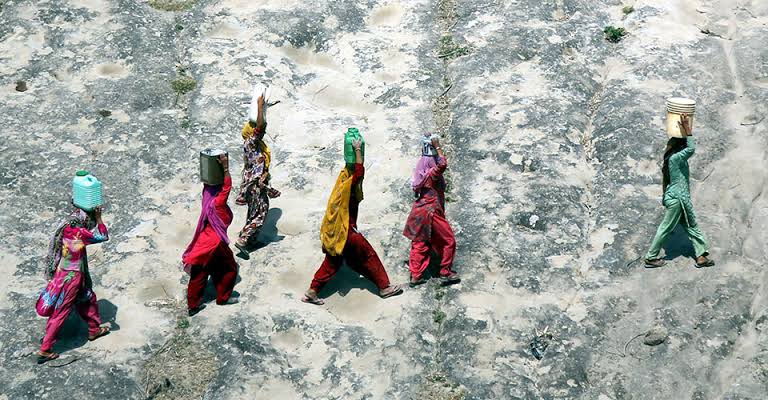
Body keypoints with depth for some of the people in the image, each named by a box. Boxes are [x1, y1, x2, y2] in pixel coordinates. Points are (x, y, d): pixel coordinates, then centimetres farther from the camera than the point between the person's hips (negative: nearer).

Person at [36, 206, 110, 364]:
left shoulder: (68, 227, -3)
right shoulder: (77, 233, -28)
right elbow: (103, 236, -20)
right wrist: (98, 217, -13)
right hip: (70, 279, -9)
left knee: (89, 299, 27)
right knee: (60, 314, 2)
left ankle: (94, 330, 47)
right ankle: (44, 351, 10)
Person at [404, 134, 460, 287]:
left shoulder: (421, 173, 9)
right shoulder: (433, 173, -16)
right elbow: (443, 164, -35)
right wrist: (437, 146, -27)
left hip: (419, 212, 9)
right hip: (431, 213, -8)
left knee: (419, 244, 9)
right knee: (448, 241, 4)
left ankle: (415, 276, 8)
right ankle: (446, 273, 6)